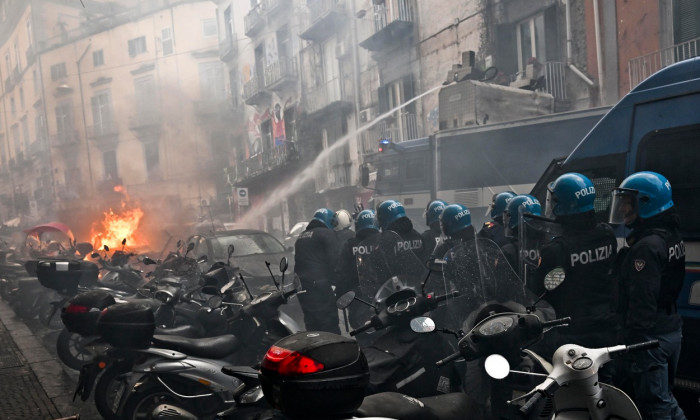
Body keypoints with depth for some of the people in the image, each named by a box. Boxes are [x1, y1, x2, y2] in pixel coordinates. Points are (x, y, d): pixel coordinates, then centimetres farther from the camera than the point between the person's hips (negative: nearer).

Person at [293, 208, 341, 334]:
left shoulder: (301, 236, 22)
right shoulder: (326, 233, -4)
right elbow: (334, 259, -12)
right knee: (330, 325, -8)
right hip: (319, 285, -8)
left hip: (301, 285, 8)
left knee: (311, 325, 13)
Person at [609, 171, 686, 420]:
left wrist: (632, 345, -21)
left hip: (650, 335, -10)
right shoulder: (672, 236, 9)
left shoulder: (646, 246, -22)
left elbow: (642, 304, -25)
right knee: (664, 398, 22)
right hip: (672, 331, 10)